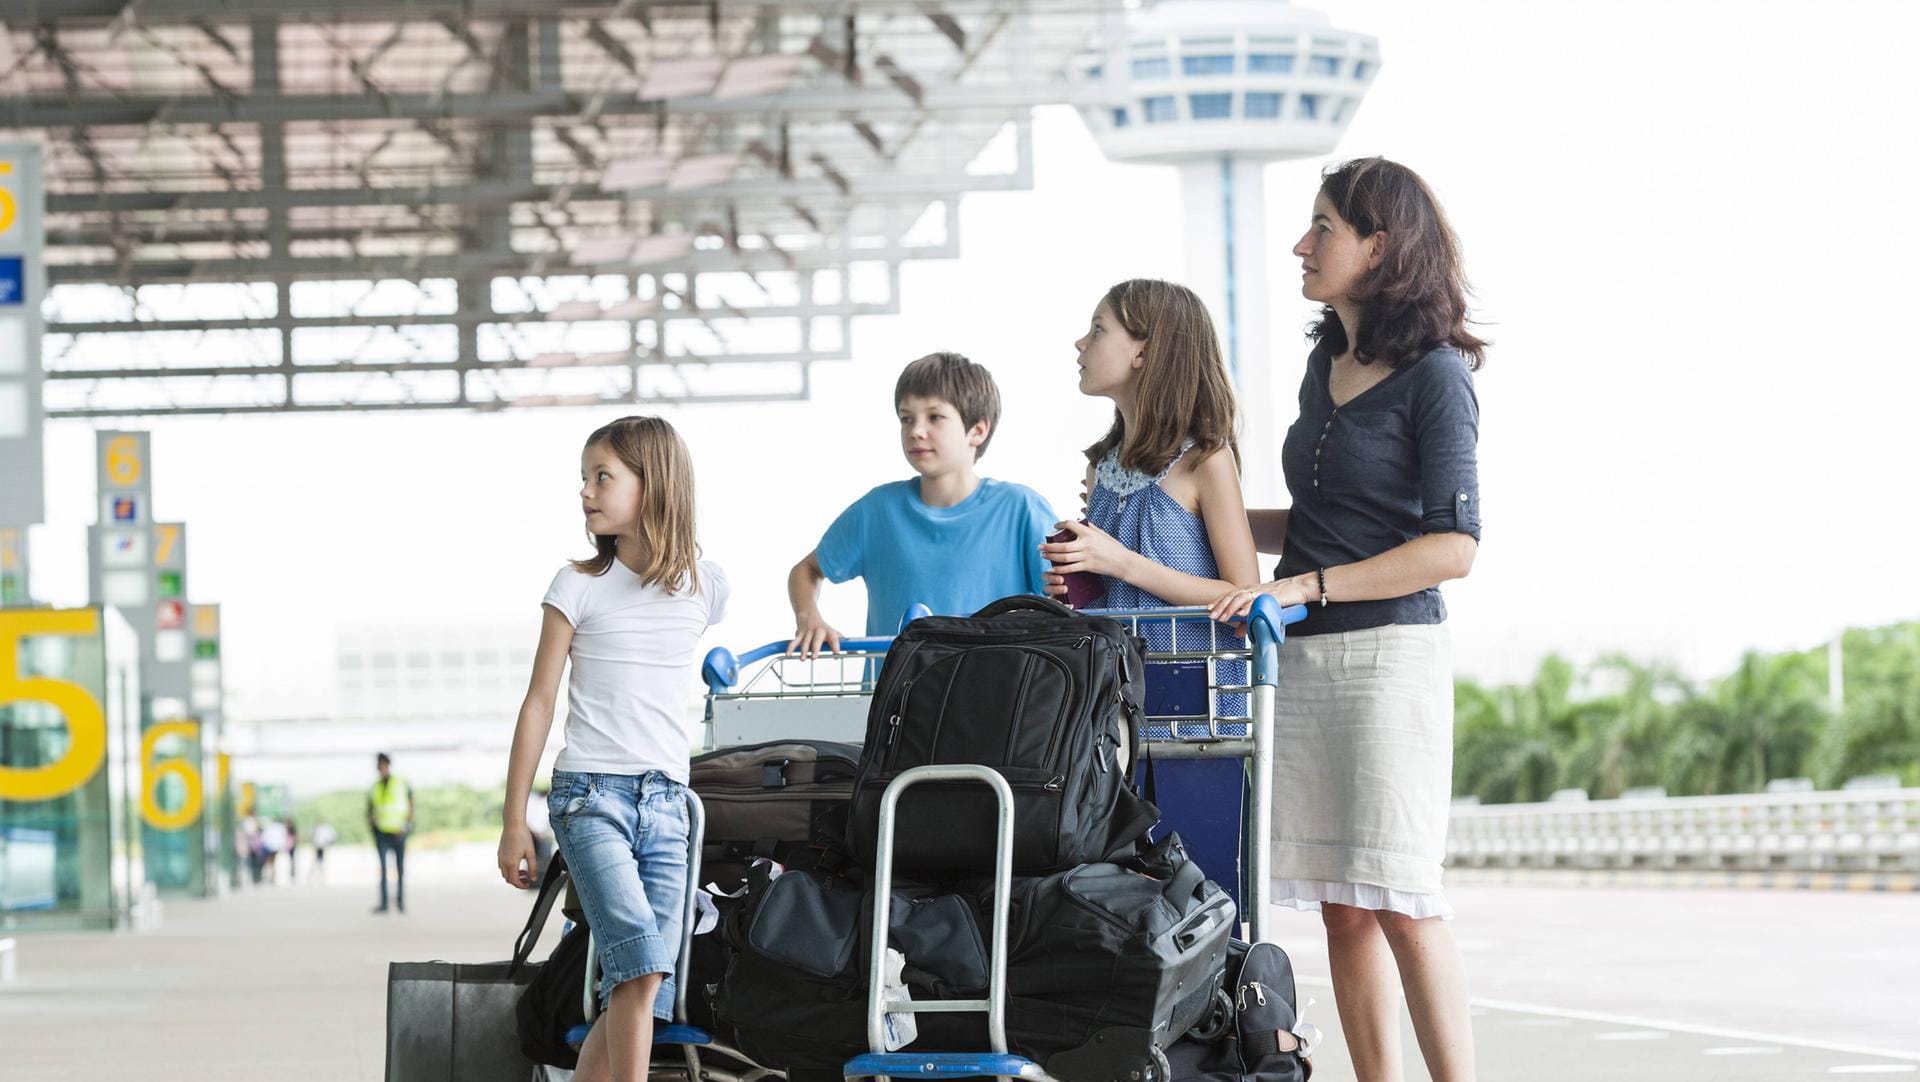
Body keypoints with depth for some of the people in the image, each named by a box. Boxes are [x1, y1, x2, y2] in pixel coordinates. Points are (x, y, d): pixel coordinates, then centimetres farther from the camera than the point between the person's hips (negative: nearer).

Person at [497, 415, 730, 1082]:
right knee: (642, 966, -22)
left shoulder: (704, 586, 8)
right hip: (591, 796, -3)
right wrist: (514, 821, -1)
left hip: (667, 802, 3)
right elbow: (540, 703, 2)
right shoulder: (579, 587, 2)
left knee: (638, 991, -3)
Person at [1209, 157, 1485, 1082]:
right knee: (1341, 908, 4)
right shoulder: (1327, 364, 16)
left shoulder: (1435, 375, -7)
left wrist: (1308, 586, -18)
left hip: (1391, 651, -7)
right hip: (1304, 658, 7)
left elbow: (1451, 548, -13)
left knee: (1399, 903, -9)